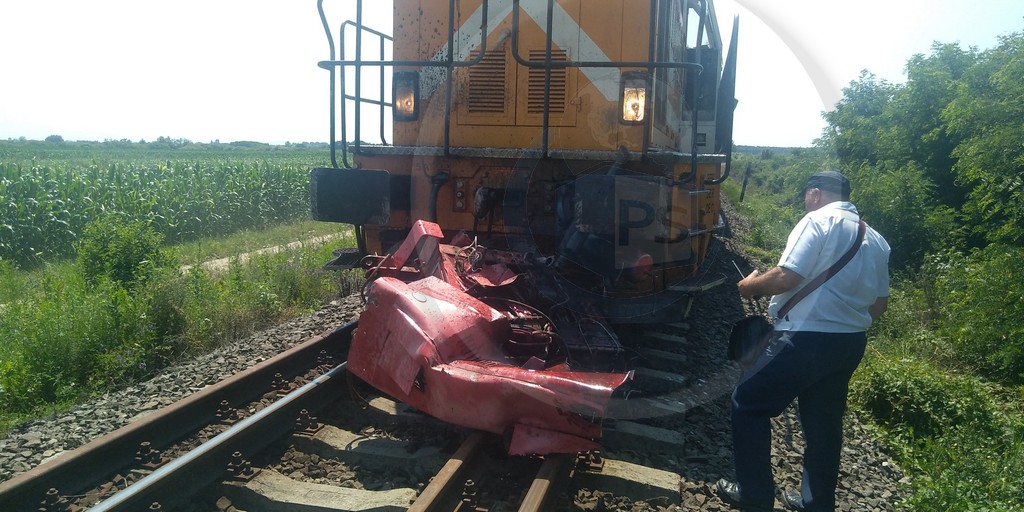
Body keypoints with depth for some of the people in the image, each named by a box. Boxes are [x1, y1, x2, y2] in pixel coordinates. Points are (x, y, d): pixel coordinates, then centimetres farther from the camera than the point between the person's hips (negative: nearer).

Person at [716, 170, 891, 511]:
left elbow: (786, 278, -20)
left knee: (748, 403, 6)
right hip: (851, 343, 8)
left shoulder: (818, 221, -10)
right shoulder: (876, 240, 14)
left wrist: (750, 285, -3)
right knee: (824, 422, 19)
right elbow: (879, 306, 16)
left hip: (807, 340, -8)